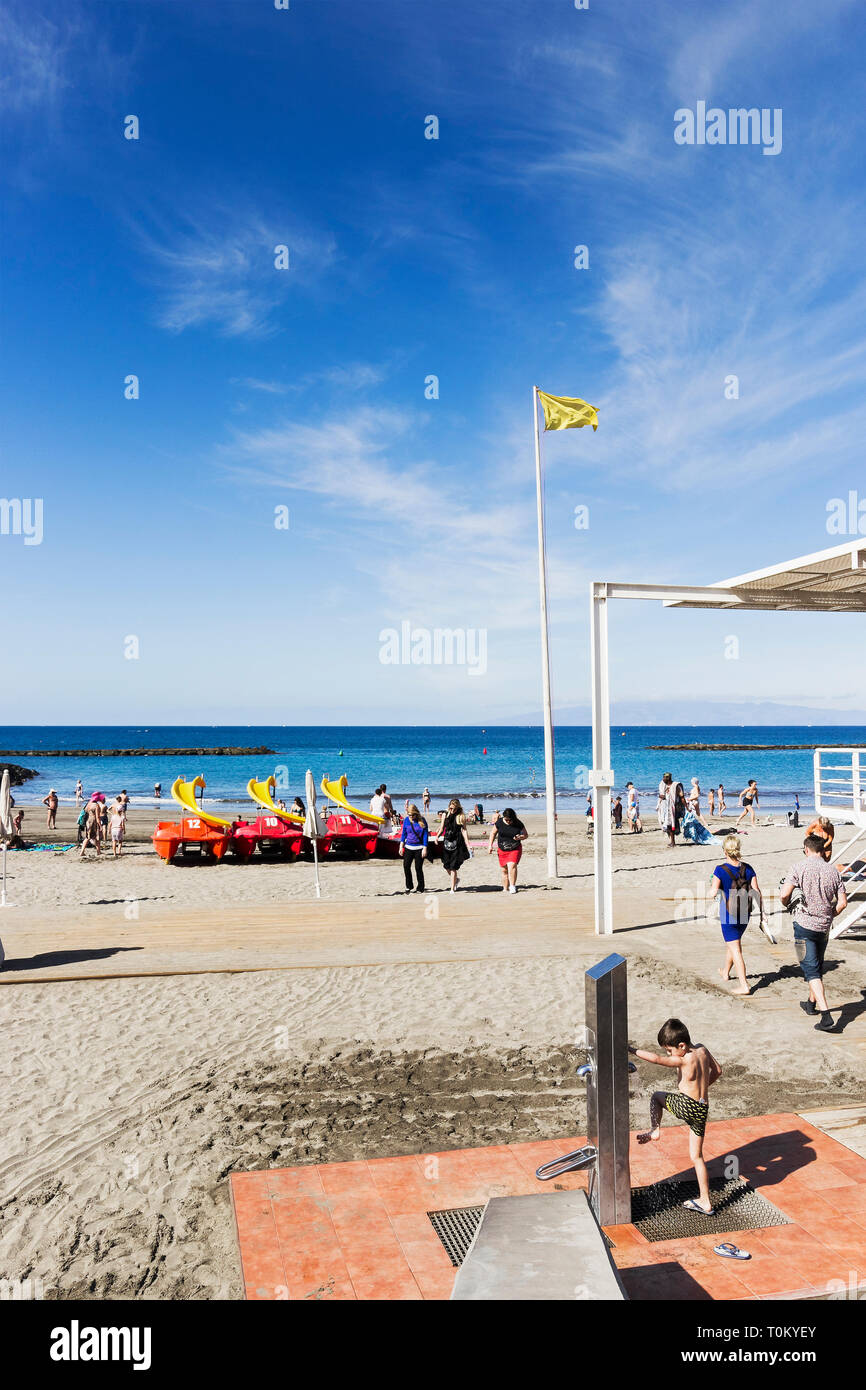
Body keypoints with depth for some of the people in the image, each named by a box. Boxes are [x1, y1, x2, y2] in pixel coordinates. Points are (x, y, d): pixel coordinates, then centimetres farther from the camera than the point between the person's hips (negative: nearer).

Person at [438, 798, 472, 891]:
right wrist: (438, 836, -4)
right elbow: (442, 828, 14)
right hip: (446, 842, 4)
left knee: (453, 867, -4)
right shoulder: (445, 815, 8)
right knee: (446, 866, 6)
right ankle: (456, 880, 34)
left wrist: (468, 845, -10)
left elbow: (464, 831, -5)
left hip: (457, 844, -4)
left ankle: (452, 888, 6)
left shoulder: (461, 817, -3)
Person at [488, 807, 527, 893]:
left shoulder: (518, 824, -11)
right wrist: (490, 845, 2)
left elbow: (525, 834, 1)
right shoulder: (499, 823, -7)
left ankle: (512, 886, -15)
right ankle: (505, 889, 20)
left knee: (512, 865, -22)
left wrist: (520, 837, -20)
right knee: (504, 870, 7)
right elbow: (493, 833, 7)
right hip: (502, 850, 2)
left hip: (515, 849, -2)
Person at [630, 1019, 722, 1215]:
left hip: (685, 1105, -8)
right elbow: (717, 1071, 20)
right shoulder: (702, 1049, 5)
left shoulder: (684, 1059, -15)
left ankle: (654, 1130, 14)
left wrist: (631, 1050, -22)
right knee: (696, 1155, 16)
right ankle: (705, 1202, 18)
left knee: (656, 1096, 21)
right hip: (702, 1109, 8)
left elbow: (656, 1059, -27)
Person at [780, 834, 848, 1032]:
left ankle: (826, 1014, -15)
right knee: (818, 967, 23)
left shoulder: (799, 868, -10)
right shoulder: (833, 871, 2)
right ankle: (812, 1003, 39)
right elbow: (843, 902, 1)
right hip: (824, 927, 5)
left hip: (804, 924, -5)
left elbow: (784, 895, -18)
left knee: (811, 970, -4)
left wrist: (787, 904, 5)